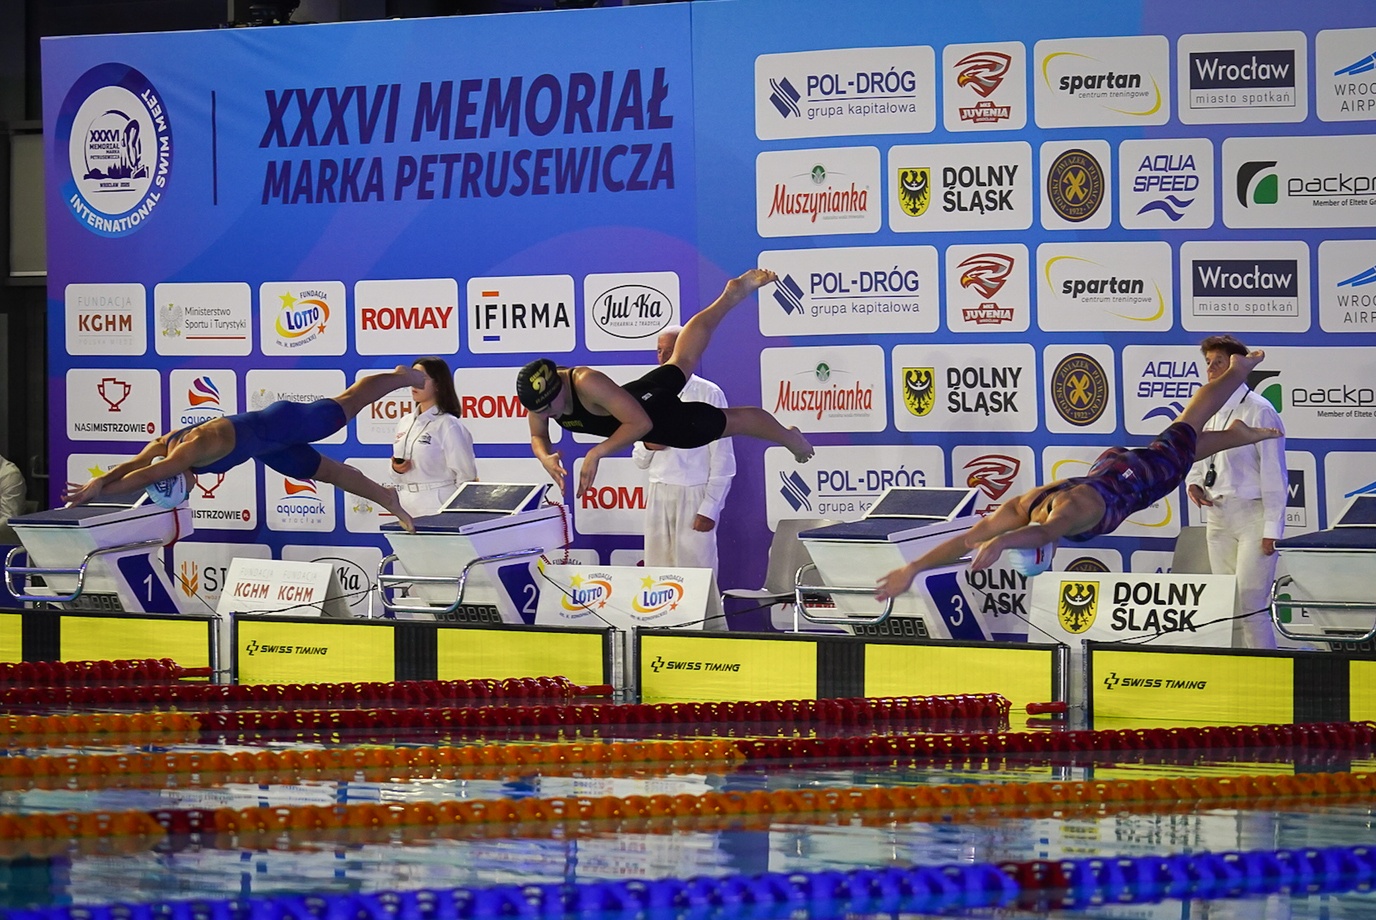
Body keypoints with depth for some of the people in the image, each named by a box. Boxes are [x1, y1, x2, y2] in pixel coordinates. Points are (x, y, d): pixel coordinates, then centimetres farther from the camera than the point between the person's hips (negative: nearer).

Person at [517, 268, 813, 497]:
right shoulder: (538, 396, -24)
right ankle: (732, 295, 51)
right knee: (683, 359, 32)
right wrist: (545, 457, -31)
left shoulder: (588, 384, -44)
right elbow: (538, 437, -6)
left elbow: (641, 423, -43)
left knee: (731, 420, 14)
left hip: (660, 412, -7)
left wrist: (597, 453, -50)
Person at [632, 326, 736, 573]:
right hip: (658, 495, 5)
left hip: (694, 496, -5)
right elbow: (640, 460, 20)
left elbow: (722, 457, -4)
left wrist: (710, 508, -10)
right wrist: (648, 446, -4)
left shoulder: (708, 394, -1)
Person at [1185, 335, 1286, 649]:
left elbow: (1273, 473, -10)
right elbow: (1197, 459, 25)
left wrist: (1271, 529, -13)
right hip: (1218, 516, 8)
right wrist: (1193, 483, 1)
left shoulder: (1258, 412, -9)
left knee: (1249, 603, -13)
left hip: (1252, 516, -8)